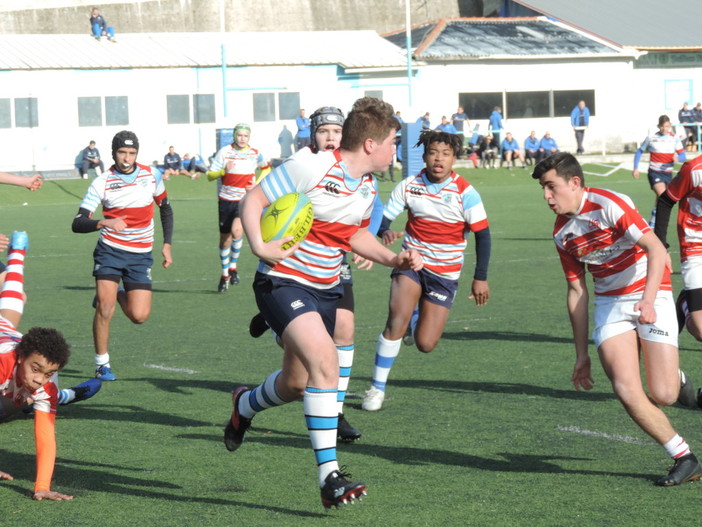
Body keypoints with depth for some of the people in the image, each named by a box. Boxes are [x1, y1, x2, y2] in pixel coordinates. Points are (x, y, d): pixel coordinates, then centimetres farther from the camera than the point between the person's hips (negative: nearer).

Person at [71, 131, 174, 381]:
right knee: (104, 308, -16)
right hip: (110, 251, -2)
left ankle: (119, 295, 28)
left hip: (141, 255, 2)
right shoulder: (102, 182, -10)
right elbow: (78, 224, -15)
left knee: (139, 316, -7)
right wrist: (105, 223, -34)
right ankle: (102, 364, 2)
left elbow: (165, 208, 16)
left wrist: (167, 244, 8)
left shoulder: (151, 176, -2)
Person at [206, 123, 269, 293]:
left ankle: (233, 266, -5)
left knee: (237, 230, -25)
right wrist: (224, 171, -25)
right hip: (226, 200, 1)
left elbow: (266, 168, 19)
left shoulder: (255, 153, -1)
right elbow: (210, 175, -6)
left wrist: (256, 183, 2)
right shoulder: (224, 152, -6)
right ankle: (225, 275, 25)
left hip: (245, 199, -1)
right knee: (225, 239, 7)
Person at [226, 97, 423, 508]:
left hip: (325, 289, 8)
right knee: (324, 359, -27)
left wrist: (394, 259, 7)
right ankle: (330, 477, -27)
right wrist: (260, 247, -26)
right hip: (283, 283, -8)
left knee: (298, 383, 15)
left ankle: (245, 405, 51)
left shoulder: (367, 188, 6)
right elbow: (253, 200, -13)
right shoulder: (310, 169, -19)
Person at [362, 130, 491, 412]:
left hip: (445, 272, -1)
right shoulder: (409, 186, -5)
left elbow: (482, 234, -6)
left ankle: (416, 318, 36)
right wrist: (385, 232, -23)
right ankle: (377, 388, -10)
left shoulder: (465, 193, -11)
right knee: (396, 320, -23)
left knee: (425, 344, -3)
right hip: (412, 262, 1)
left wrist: (480, 278, -8)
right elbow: (384, 216, 2)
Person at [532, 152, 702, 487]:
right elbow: (576, 290, 13)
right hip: (610, 304, 5)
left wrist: (648, 301, -35)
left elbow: (656, 250, -22)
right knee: (626, 391, -15)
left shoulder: (608, 205, -15)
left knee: (662, 395, -13)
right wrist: (582, 354, 13)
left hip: (650, 296, -5)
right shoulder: (561, 233, 6)